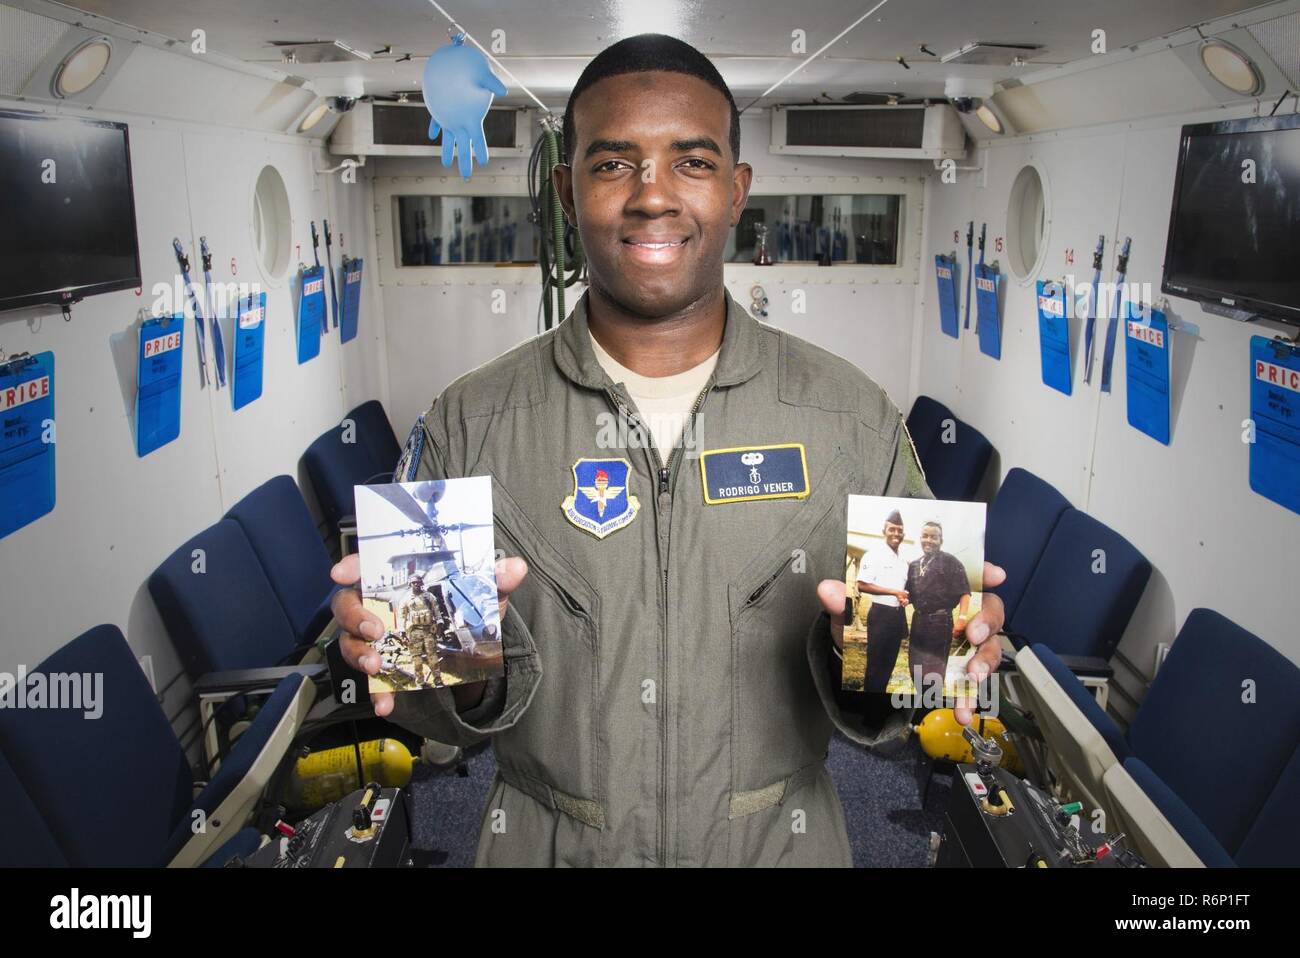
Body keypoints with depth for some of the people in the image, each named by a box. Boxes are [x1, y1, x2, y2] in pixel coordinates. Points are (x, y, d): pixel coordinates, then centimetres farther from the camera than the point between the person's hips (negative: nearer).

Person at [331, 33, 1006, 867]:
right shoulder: (469, 424, -10)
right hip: (544, 844, 0)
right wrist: (464, 672, -26)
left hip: (783, 844, 1)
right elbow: (424, 701, -5)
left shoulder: (854, 416, -9)